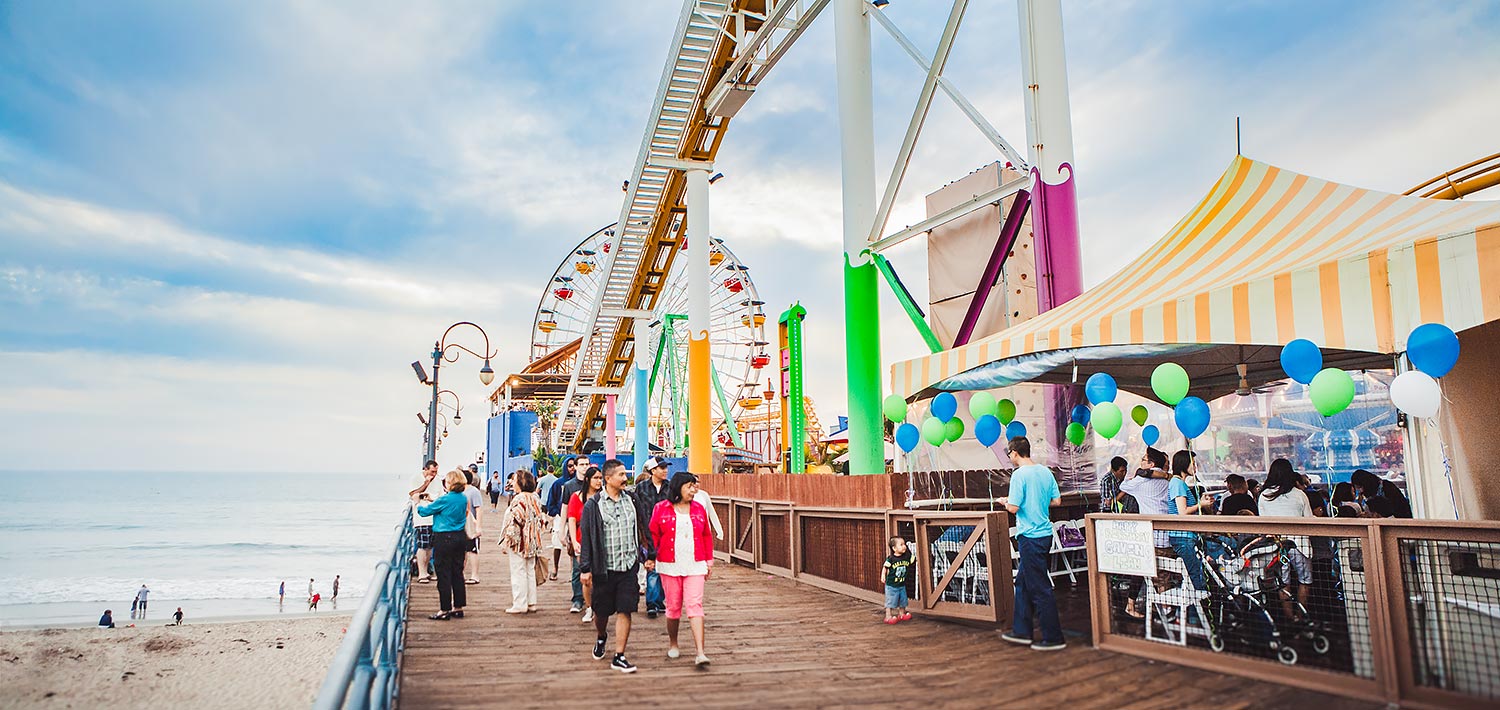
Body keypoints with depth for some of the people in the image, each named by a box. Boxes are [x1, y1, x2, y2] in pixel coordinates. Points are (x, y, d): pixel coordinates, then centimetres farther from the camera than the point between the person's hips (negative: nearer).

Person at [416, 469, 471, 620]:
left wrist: (419, 506, 17)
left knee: (444, 575, 0)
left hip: (444, 539, -7)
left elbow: (425, 511, -4)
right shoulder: (464, 498, 5)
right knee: (457, 573, 12)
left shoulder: (445, 499, -16)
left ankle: (445, 610, 4)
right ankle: (458, 608, 18)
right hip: (460, 538, 7)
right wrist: (430, 504, 23)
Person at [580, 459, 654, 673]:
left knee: (625, 611, -2)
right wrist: (585, 568, -8)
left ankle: (619, 657, 6)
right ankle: (601, 638, 43)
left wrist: (647, 556, 12)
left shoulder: (631, 500, 6)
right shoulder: (593, 505, -5)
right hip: (604, 567, -2)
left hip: (628, 567, 2)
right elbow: (586, 538, -5)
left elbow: (640, 530, 14)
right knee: (601, 611, 12)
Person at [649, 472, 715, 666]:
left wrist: (709, 560, 13)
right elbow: (653, 535, 3)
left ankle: (700, 653, -11)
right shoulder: (661, 509, 1)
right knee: (673, 607, 9)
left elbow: (707, 536, 14)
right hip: (670, 566, -1)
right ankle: (672, 644, 31)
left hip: (695, 566, 1)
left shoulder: (699, 509, 8)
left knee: (695, 606, -7)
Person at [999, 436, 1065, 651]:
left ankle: (1053, 638, 4)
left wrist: (1005, 502, 2)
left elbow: (1014, 507, -18)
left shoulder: (1019, 475, -16)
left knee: (1040, 588, -1)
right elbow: (1057, 501, 10)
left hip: (1030, 536, -8)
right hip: (1045, 533, 9)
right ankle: (1021, 631, 23)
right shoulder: (1045, 471, 7)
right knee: (1023, 583, 17)